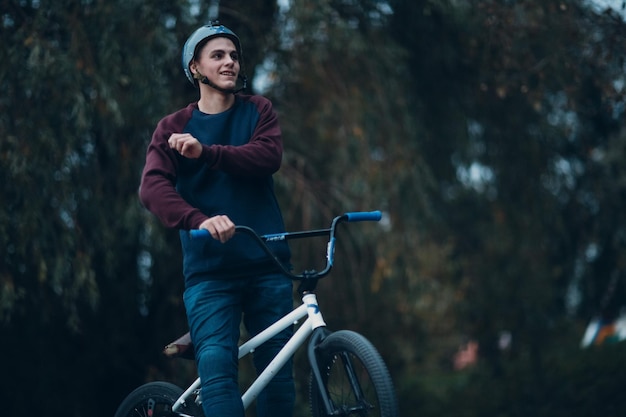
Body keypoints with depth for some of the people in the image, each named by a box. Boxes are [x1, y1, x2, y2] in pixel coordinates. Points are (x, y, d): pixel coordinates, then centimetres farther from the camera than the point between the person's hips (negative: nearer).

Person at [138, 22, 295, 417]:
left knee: (278, 370, 4)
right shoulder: (173, 128, 6)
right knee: (216, 366, -20)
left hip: (267, 263, 2)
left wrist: (206, 153, -24)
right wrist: (200, 220, -30)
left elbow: (269, 156, -11)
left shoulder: (258, 110, 10)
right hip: (210, 268, -1)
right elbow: (153, 187, -11)